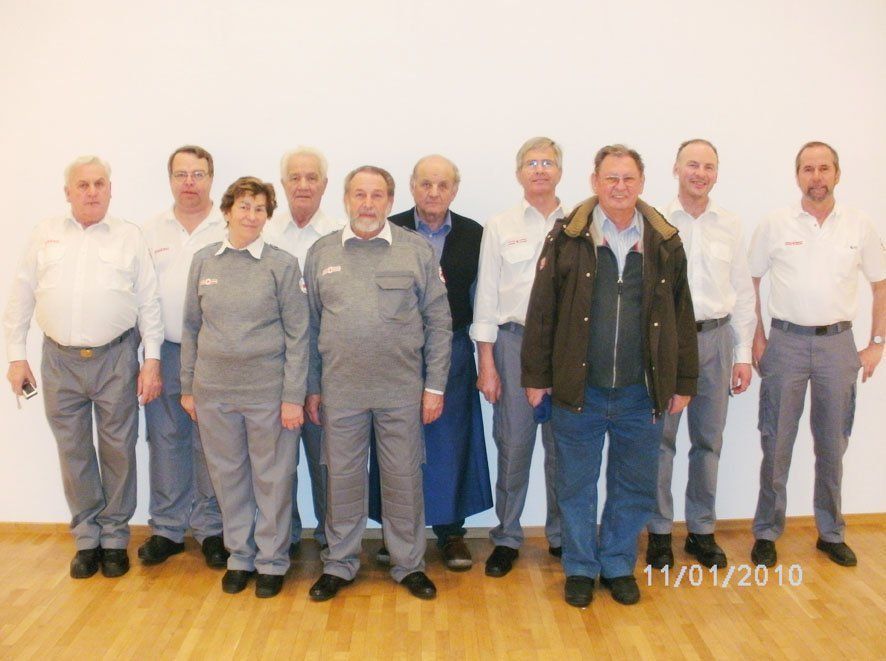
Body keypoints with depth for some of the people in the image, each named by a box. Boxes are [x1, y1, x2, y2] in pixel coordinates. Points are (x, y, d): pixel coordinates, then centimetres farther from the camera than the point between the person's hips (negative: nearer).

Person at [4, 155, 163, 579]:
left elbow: (149, 302, 2)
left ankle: (115, 538, 20)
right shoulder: (45, 235, 8)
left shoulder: (130, 237, 4)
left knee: (118, 450, 5)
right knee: (73, 452, 9)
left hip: (116, 358, -1)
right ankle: (86, 538, 23)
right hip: (60, 360, 2)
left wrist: (152, 361, -3)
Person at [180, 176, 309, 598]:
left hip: (267, 390, -3)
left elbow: (297, 334, -5)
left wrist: (293, 397, -9)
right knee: (227, 475, 12)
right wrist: (187, 387, 9)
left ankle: (272, 561, 23)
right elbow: (191, 327, 10)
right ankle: (239, 556, 29)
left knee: (272, 477, 7)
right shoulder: (204, 261, 5)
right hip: (214, 390, 3)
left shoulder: (282, 264, -4)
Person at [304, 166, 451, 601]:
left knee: (404, 478, 8)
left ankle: (409, 565, 25)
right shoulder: (321, 253, 5)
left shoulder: (416, 250, 0)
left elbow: (438, 322, 1)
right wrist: (312, 388, 7)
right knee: (342, 476, 10)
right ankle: (339, 564, 27)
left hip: (402, 390, -1)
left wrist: (435, 386, -2)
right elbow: (310, 326, 9)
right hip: (340, 390, 1)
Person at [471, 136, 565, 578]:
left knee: (562, 444, 6)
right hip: (515, 342, 0)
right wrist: (487, 364, 0)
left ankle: (561, 535, 23)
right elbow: (486, 297, 5)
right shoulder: (499, 227, 7)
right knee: (513, 444, 2)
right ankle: (506, 538, 17)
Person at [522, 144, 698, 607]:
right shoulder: (567, 238, -3)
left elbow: (682, 316, 7)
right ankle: (579, 568, 28)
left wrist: (684, 382, 6)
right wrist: (536, 376, -3)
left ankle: (618, 565, 32)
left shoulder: (665, 243, 3)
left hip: (641, 392, 2)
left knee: (635, 486, 13)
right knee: (575, 484, 10)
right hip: (578, 390, -2)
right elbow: (542, 310, -2)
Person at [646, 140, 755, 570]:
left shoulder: (730, 226, 7)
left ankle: (702, 530, 25)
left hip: (715, 338, 3)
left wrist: (743, 354, 6)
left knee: (709, 441, 11)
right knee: (660, 439, 3)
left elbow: (743, 292, 9)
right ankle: (659, 531, 17)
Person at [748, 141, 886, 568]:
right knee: (777, 443, 4)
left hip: (838, 343, 2)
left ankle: (831, 533, 25)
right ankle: (766, 533, 15)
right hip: (786, 342, -2)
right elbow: (750, 283, 3)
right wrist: (756, 338, -2)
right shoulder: (776, 225, -1)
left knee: (832, 444, 11)